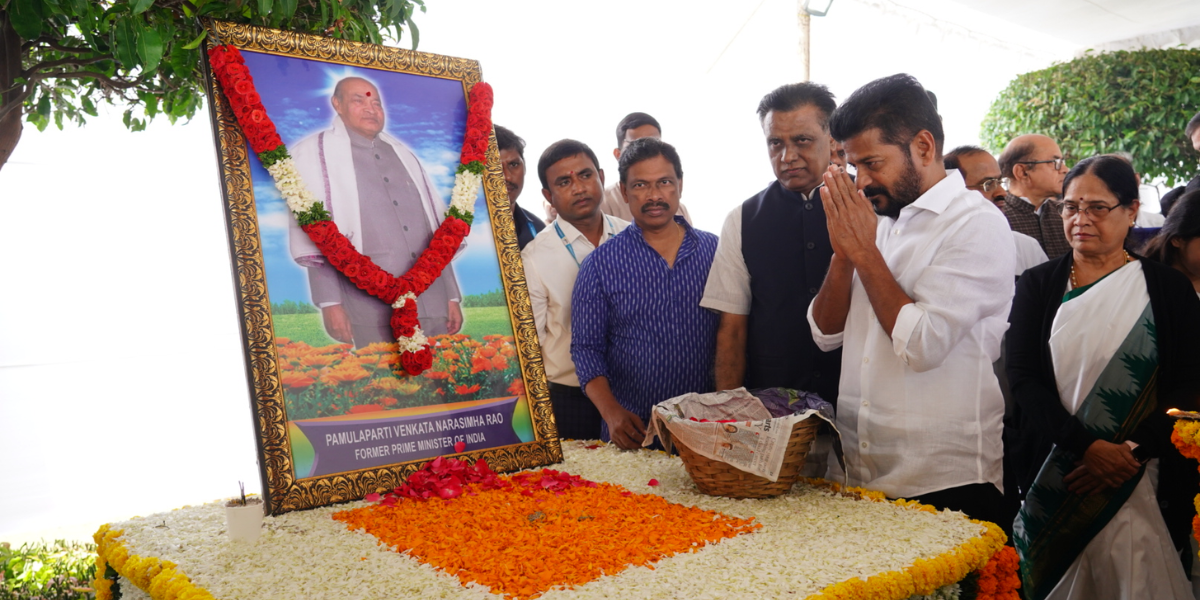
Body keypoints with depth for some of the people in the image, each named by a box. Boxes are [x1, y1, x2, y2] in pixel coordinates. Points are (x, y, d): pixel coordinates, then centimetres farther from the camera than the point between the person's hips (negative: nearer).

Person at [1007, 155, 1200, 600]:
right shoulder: (1039, 285, 5)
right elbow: (1024, 377, -4)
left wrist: (1132, 450, -14)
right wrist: (1088, 447, -15)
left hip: (1139, 476, 0)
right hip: (1052, 475, 1)